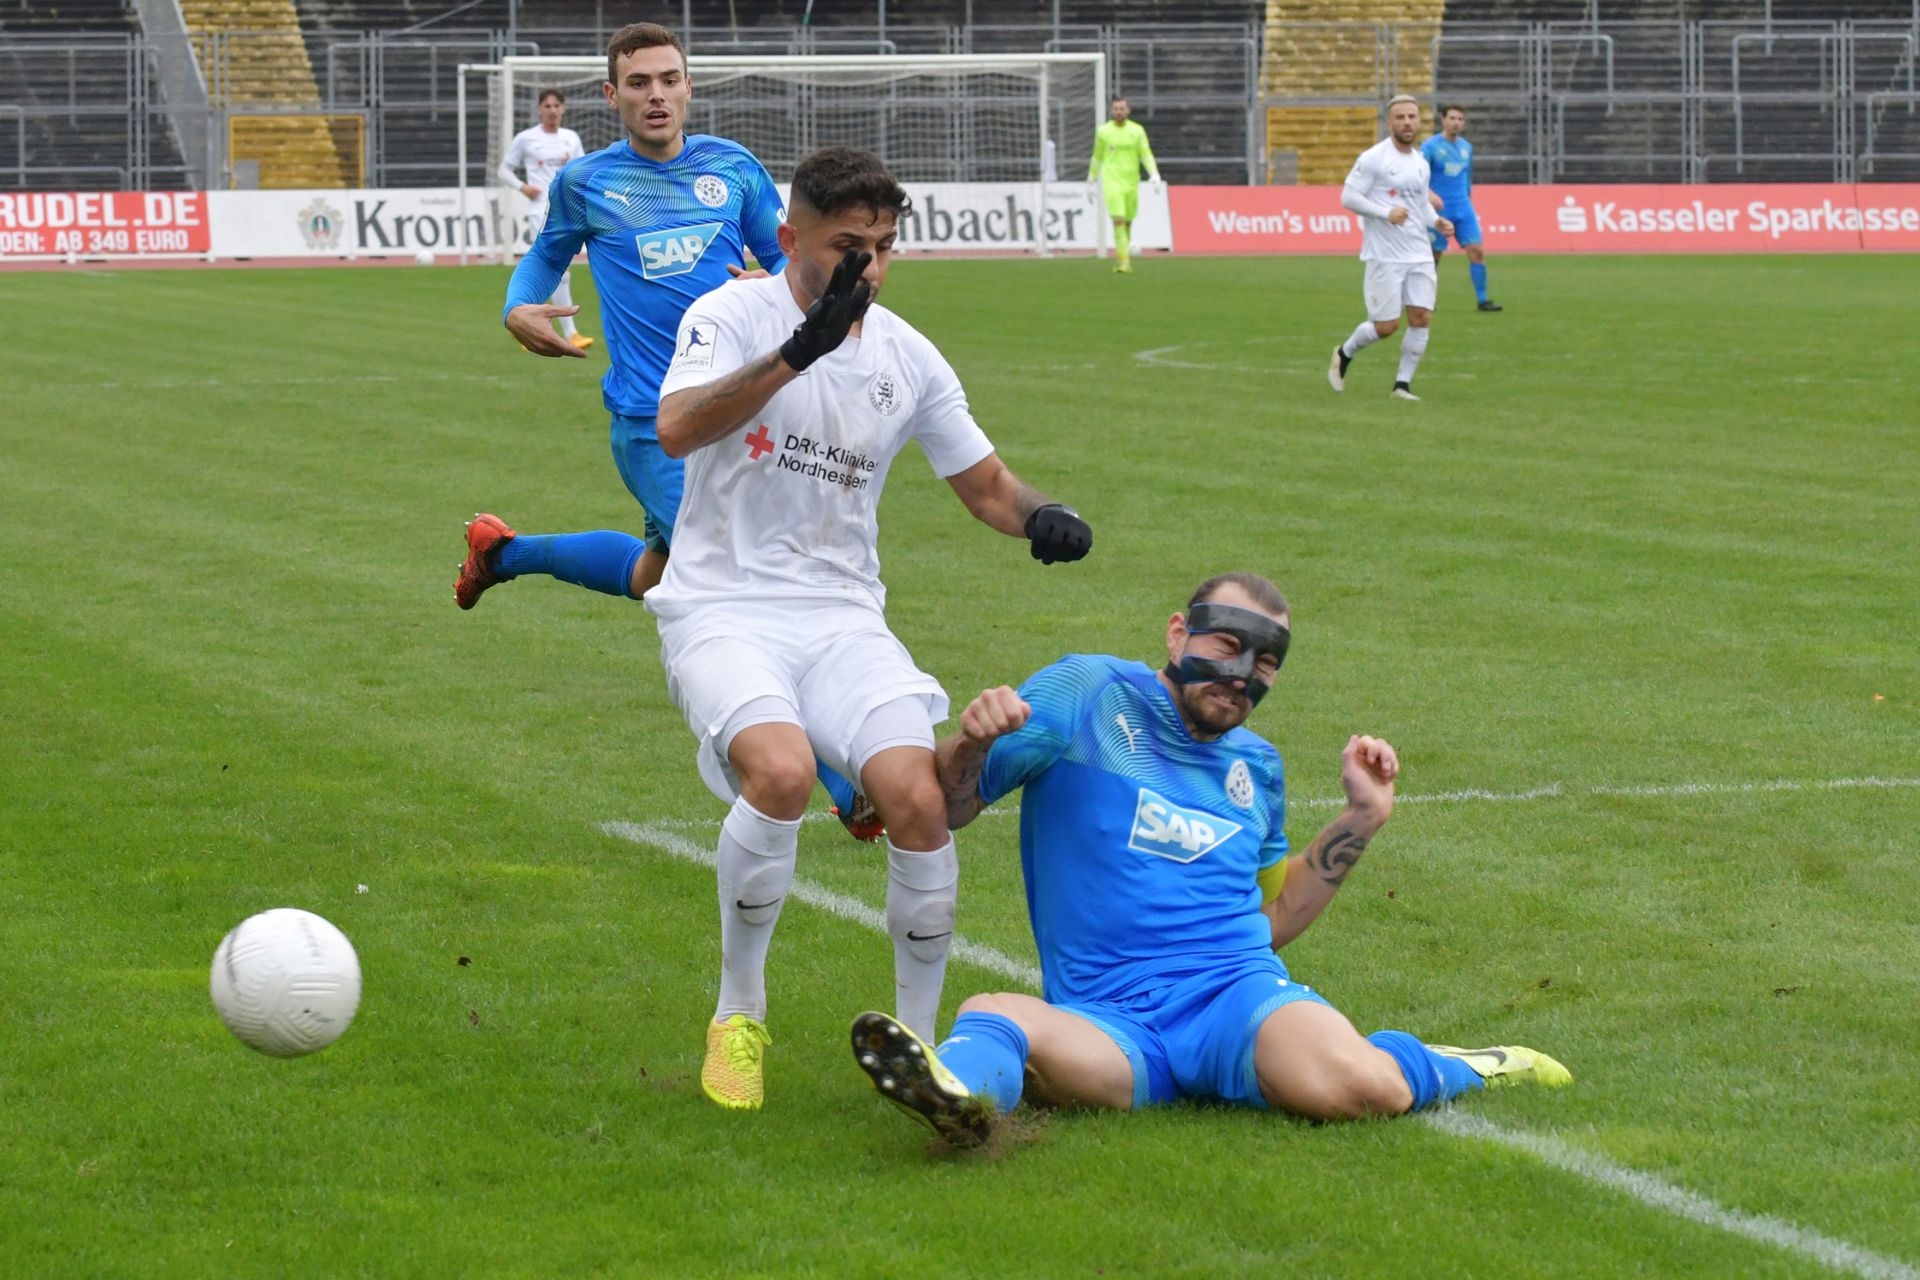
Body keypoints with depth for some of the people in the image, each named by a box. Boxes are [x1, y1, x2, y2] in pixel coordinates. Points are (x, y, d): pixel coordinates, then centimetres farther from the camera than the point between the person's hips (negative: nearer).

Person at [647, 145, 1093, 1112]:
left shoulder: (907, 358, 7)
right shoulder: (732, 317, -7)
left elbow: (984, 481, 18)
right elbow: (676, 431, -27)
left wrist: (1040, 517, -6)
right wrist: (798, 352, -39)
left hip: (842, 614, 4)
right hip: (722, 607, -4)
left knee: (918, 798, -19)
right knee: (781, 771, -32)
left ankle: (917, 1040, 2)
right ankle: (738, 1015, -10)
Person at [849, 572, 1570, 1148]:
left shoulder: (1257, 766, 23)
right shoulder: (1086, 695, 9)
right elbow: (945, 808, 6)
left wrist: (1361, 819, 22)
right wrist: (973, 742, -16)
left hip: (1239, 995, 2)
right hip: (1106, 1018, -2)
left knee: (1350, 1085, -30)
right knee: (993, 1018, -37)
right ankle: (961, 1087, -66)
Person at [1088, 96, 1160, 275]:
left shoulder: (1137, 130, 4)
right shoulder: (1103, 131, 3)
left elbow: (1146, 155, 0)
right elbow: (1097, 157, 14)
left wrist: (1154, 173, -17)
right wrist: (1091, 180, 18)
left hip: (1131, 182, 2)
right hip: (1112, 181, -2)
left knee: (1127, 222, 10)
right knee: (1118, 220, -16)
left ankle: (1122, 258, 29)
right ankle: (1124, 261, -19)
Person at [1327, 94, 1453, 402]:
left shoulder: (1421, 163, 13)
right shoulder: (1373, 158, -9)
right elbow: (1348, 196, -12)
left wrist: (1436, 221, 4)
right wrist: (1387, 213, -22)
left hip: (1420, 255, 6)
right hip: (1385, 257, -6)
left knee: (1421, 318, -4)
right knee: (1386, 326, -4)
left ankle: (1403, 384, 7)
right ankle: (1344, 354, 24)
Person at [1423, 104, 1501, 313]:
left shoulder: (1466, 147, 10)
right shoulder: (1430, 146, -7)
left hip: (1463, 209, 4)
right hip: (1439, 210, -4)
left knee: (1477, 251, -7)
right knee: (1433, 256, 2)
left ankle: (1482, 300, -5)